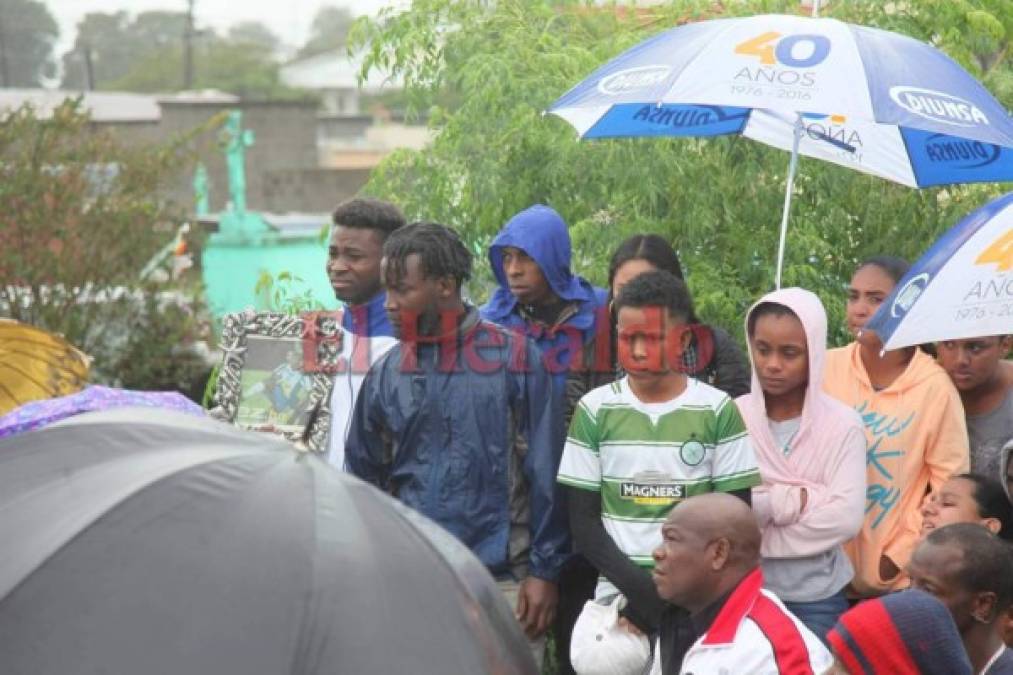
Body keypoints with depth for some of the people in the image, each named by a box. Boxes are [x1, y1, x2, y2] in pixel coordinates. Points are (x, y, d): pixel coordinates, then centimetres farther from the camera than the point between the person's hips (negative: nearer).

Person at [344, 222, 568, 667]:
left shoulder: (514, 358, -3)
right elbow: (363, 481, 12)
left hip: (501, 581, -3)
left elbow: (545, 473, -3)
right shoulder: (385, 374, 6)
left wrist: (545, 570, -6)